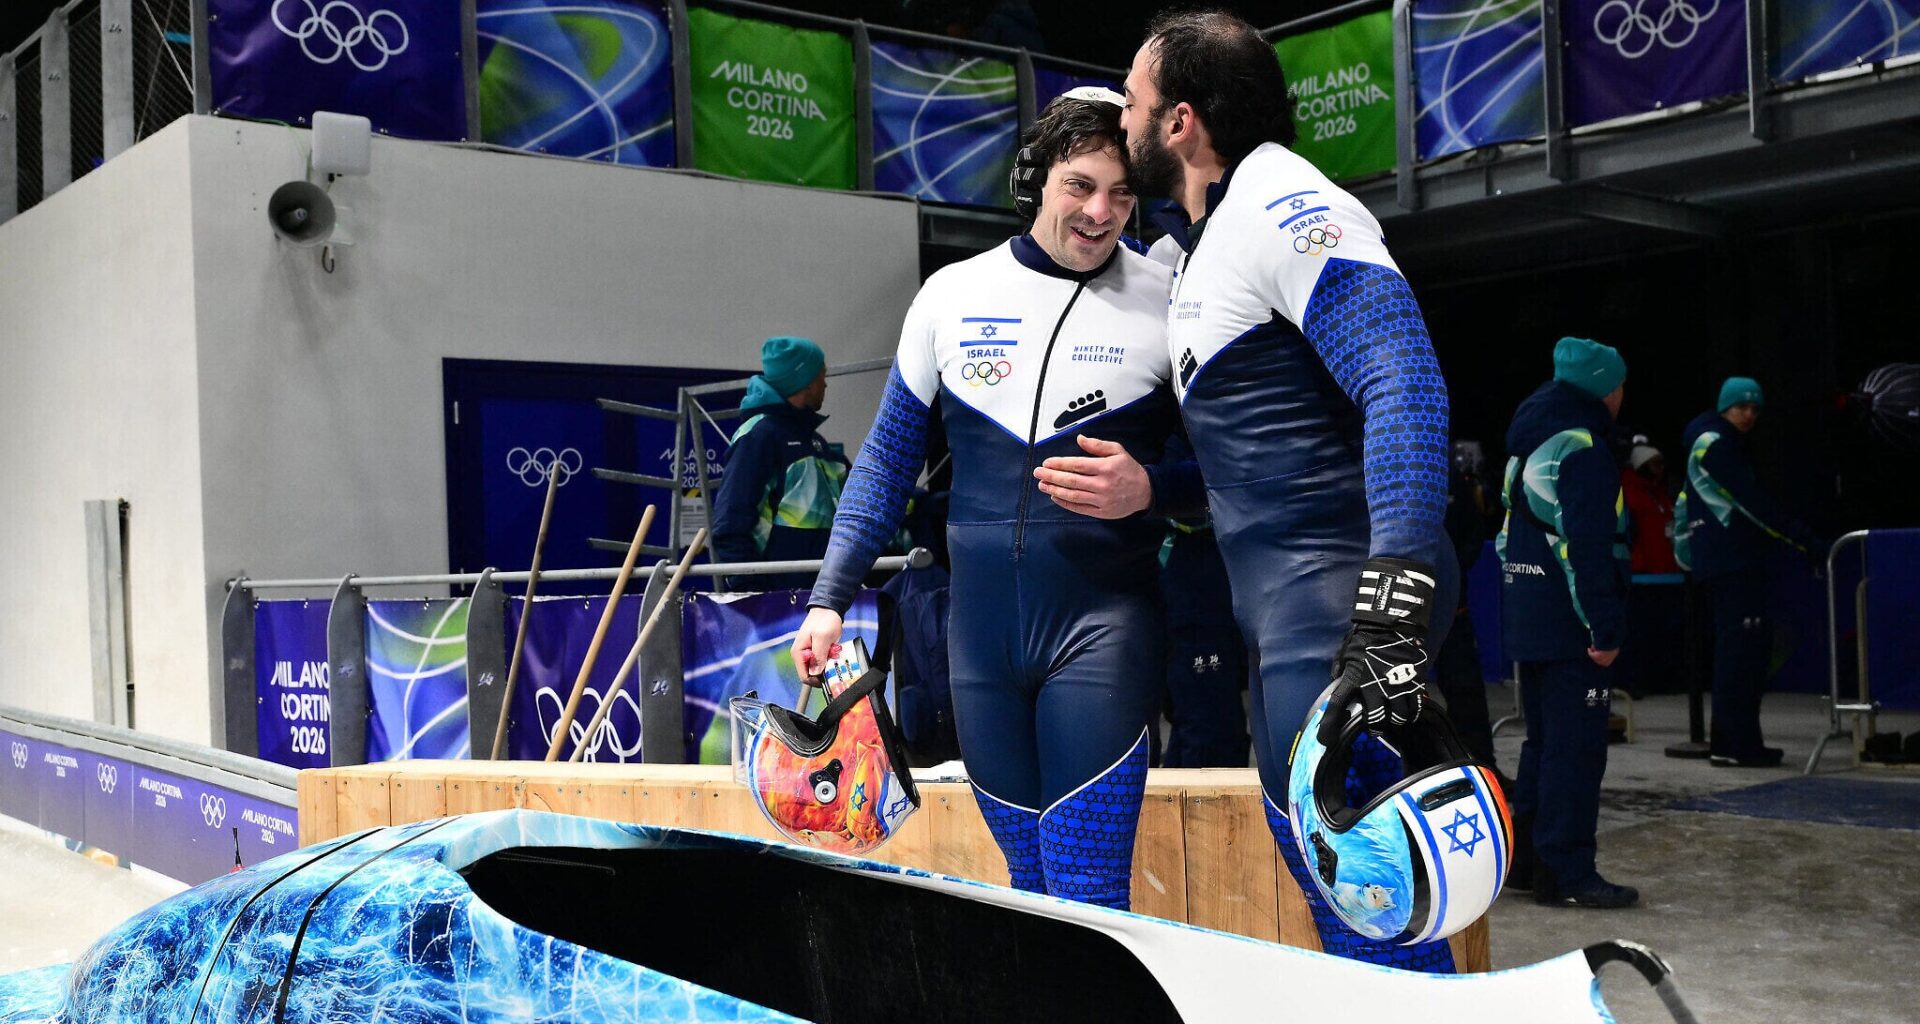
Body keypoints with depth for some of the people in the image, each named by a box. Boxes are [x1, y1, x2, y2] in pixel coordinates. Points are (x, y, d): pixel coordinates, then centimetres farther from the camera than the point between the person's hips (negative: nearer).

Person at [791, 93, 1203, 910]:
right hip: (980, 625, 3)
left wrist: (1151, 489, -17)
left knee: (1087, 895, -10)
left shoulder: (1167, 305, -1)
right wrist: (830, 598, 8)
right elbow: (888, 457, 13)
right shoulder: (951, 296, 6)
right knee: (1030, 881, 11)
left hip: (1100, 622, -3)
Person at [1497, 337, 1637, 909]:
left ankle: (1526, 859, 21)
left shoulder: (1527, 445, 17)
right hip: (1568, 625, -10)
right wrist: (1605, 628, -20)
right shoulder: (1581, 449, -14)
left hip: (1527, 620, 10)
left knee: (1544, 742, 17)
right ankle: (1565, 874, -4)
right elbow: (1588, 546, -21)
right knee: (1576, 748, -6)